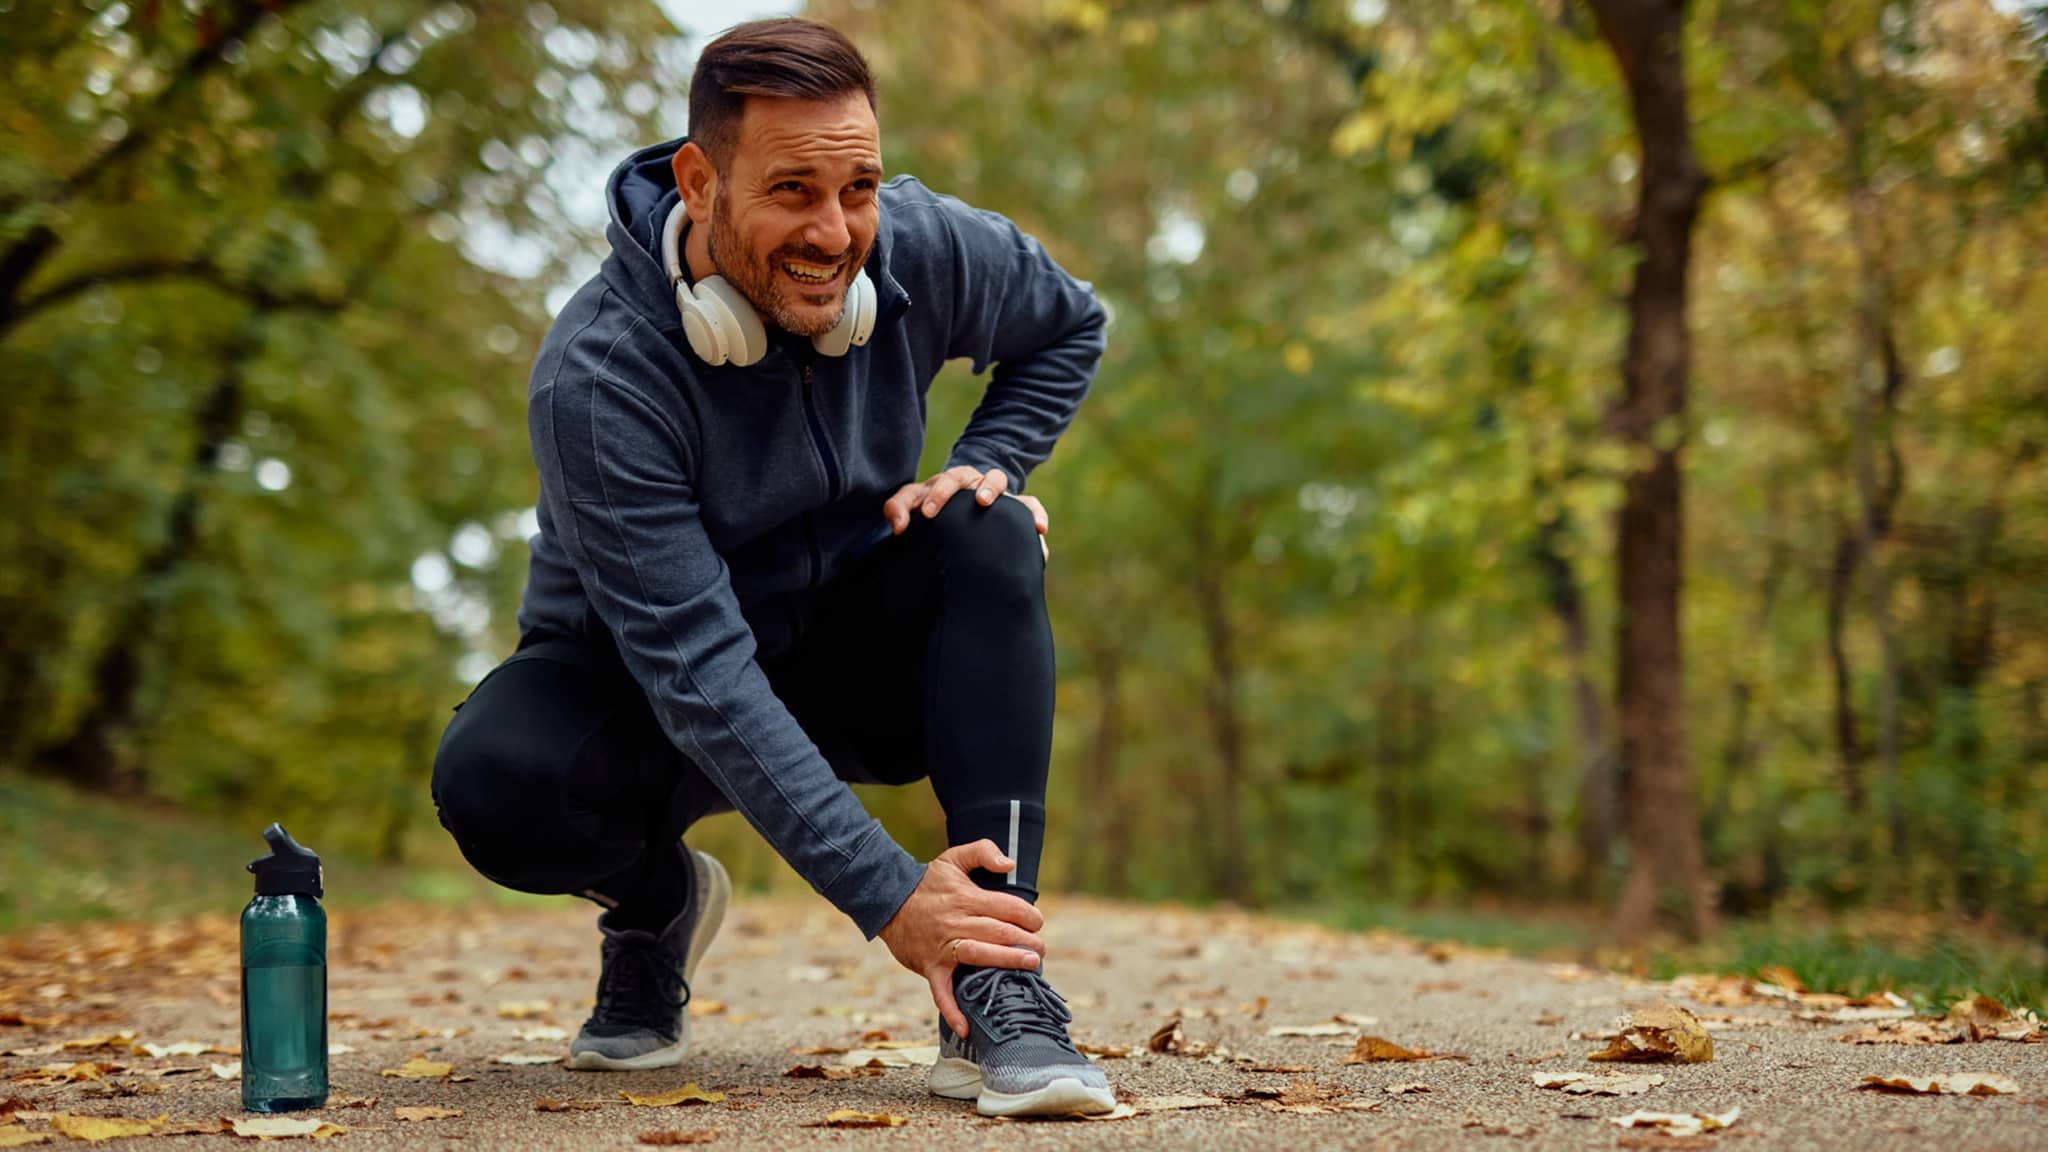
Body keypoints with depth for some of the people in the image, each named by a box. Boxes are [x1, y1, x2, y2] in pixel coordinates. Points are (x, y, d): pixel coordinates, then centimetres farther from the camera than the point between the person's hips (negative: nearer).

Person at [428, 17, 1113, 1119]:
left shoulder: (921, 250, -17)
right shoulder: (599, 377, -30)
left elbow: (1069, 326, 7)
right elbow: (697, 671, -35)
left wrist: (985, 464, -12)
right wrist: (886, 896, -41)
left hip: (851, 657, 3)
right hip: (639, 688, -3)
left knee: (987, 539, -26)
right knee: (491, 781, -33)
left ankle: (995, 993, -29)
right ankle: (654, 899, 4)